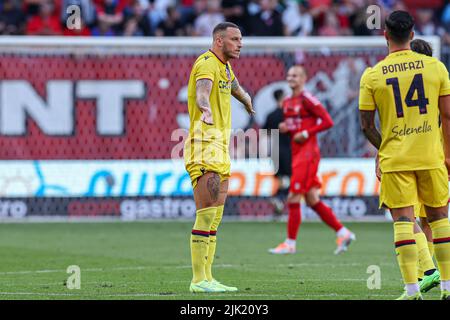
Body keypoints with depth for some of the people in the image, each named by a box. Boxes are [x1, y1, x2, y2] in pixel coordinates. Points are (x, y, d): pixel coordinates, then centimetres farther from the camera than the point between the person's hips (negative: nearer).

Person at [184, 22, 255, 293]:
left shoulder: (224, 67, 18)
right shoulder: (207, 64, -12)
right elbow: (202, 92, -33)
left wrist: (247, 101, 62)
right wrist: (206, 110, -55)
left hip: (220, 148, 10)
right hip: (205, 146, -10)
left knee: (215, 218, 9)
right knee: (206, 217, -13)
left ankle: (207, 278, 11)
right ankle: (199, 280, -13)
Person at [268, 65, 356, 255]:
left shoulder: (307, 100, -10)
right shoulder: (287, 103, 15)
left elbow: (327, 122, -13)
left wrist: (306, 133, -16)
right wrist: (284, 128, 4)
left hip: (308, 153, -9)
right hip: (297, 154, 9)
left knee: (293, 199, -8)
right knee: (313, 201, 8)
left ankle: (290, 244, -2)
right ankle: (343, 233, 15)